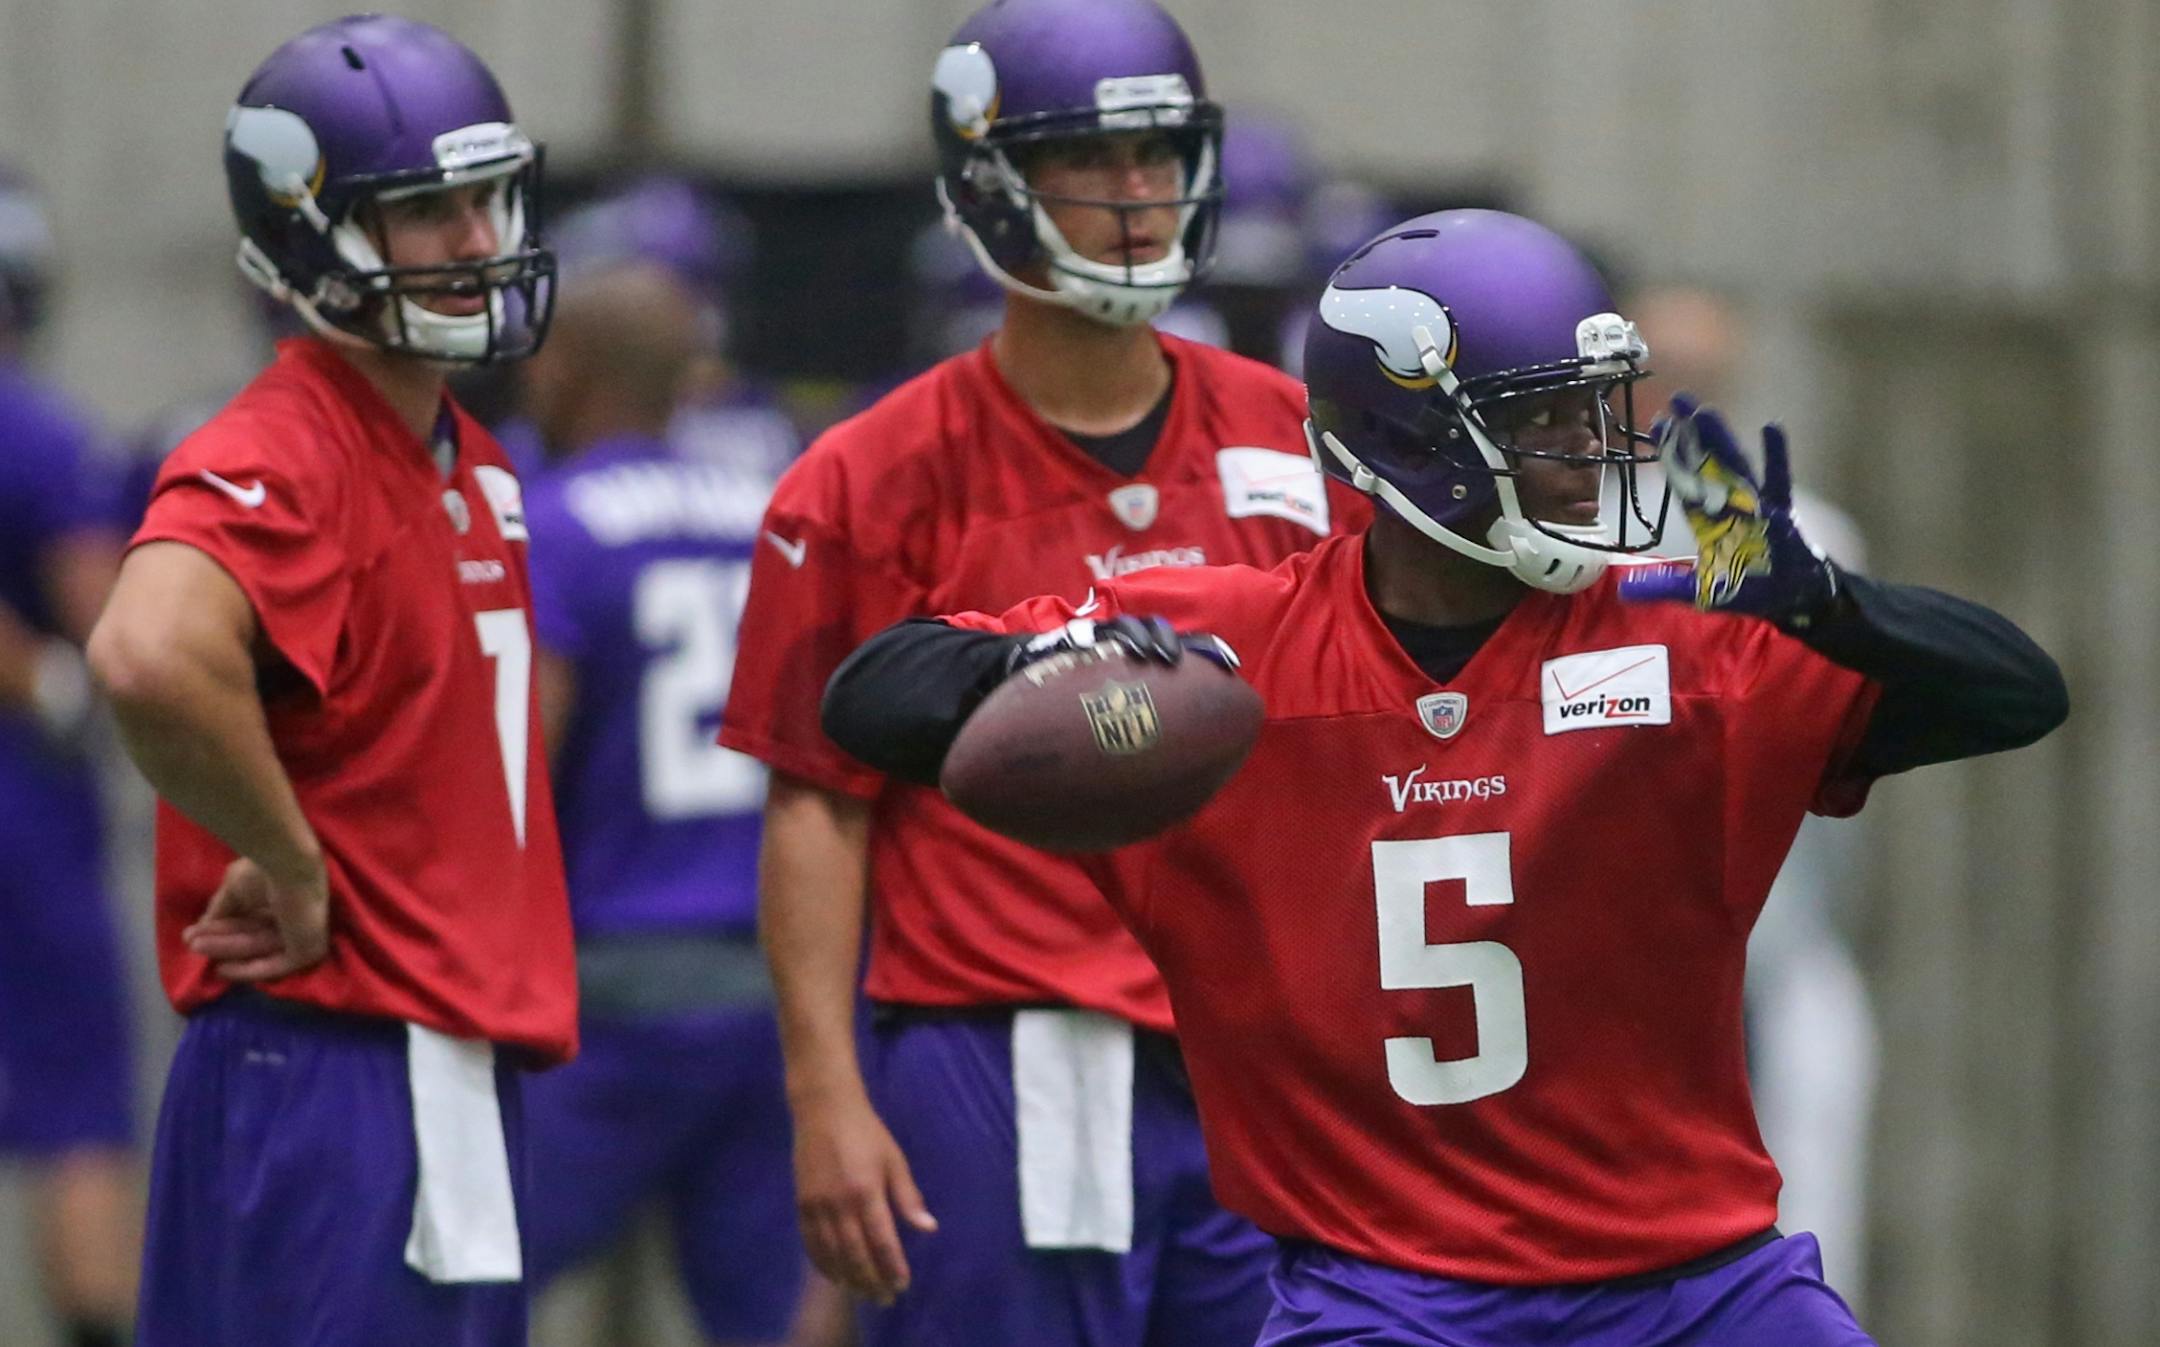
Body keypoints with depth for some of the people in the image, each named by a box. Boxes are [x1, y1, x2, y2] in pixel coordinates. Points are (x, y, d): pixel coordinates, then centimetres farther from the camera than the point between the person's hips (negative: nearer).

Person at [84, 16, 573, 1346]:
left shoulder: (475, 471, 16)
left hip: (460, 1074, 10)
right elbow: (152, 660, -36)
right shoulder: (276, 463, -15)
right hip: (331, 1074, -10)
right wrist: (292, 875, -23)